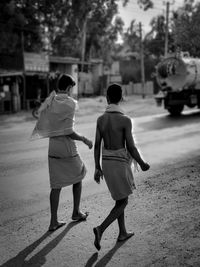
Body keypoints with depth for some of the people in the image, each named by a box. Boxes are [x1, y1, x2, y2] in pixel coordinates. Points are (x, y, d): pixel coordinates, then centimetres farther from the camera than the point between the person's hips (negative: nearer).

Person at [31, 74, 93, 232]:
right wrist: (85, 140, -4)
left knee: (56, 185, 10)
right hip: (68, 149, -5)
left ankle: (54, 221, 8)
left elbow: (40, 127, 5)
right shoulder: (70, 103, -14)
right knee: (78, 176, 19)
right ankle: (76, 212, 28)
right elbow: (69, 132, -19)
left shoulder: (48, 103, 4)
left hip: (53, 149, 5)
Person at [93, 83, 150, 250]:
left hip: (106, 163, 6)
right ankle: (101, 229, -7)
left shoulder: (100, 119, -1)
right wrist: (142, 164, 0)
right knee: (123, 202, 8)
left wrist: (97, 168, 10)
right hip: (120, 164, -6)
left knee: (120, 198, 22)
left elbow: (97, 145, 2)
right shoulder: (125, 120, -18)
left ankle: (122, 233, 30)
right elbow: (131, 147, -16)